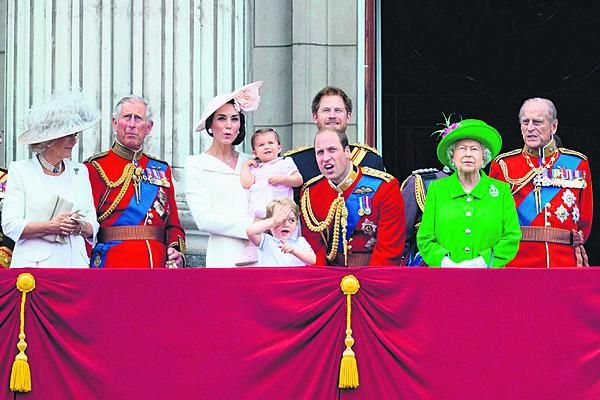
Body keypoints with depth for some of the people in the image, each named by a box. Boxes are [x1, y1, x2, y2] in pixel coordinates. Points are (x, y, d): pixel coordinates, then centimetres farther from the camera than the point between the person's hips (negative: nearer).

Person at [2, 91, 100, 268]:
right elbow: (10, 225, -4)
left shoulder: (80, 171, 16)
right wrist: (51, 226, -15)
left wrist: (80, 227, -7)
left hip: (75, 261, 3)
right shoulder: (20, 170, 4)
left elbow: (93, 227, 15)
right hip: (34, 264, -3)